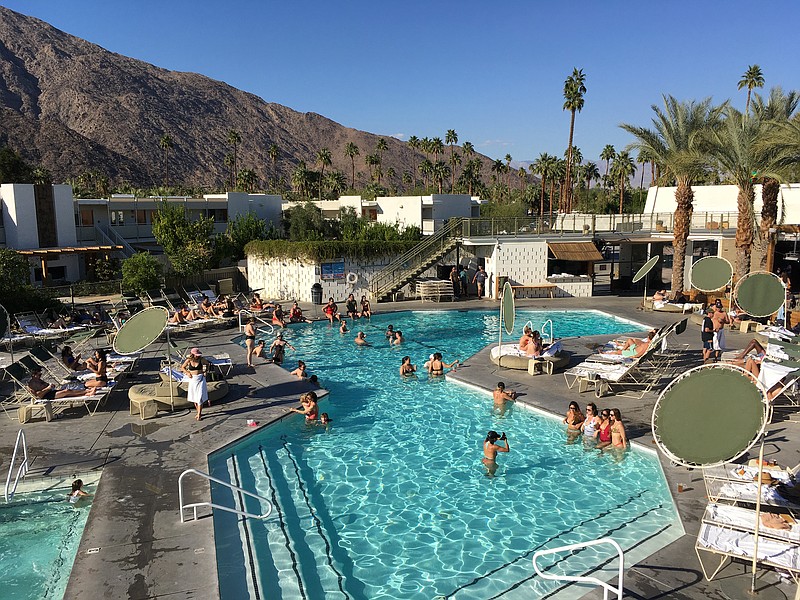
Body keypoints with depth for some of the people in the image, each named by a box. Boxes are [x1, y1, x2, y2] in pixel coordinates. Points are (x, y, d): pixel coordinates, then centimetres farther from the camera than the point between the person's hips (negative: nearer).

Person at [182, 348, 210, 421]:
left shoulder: (201, 359, -6)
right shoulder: (189, 360, -6)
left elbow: (208, 364, 12)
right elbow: (182, 367, 8)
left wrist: (205, 371, 2)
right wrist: (188, 373, -5)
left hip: (200, 379, -2)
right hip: (192, 380, 2)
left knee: (200, 397, -7)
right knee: (194, 398, 10)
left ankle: (199, 415, -3)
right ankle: (198, 412, 26)